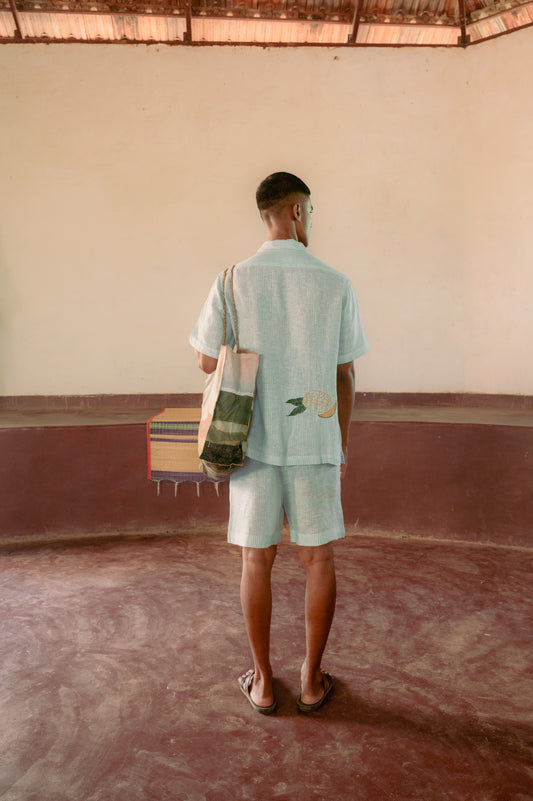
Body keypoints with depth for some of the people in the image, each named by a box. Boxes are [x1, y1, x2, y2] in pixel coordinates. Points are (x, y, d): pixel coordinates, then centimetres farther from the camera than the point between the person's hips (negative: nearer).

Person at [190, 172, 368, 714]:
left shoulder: (233, 281, -5)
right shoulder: (335, 285, -3)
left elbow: (207, 362, 2)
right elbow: (345, 375, 1)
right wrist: (344, 442, 13)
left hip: (254, 441, 0)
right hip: (315, 442, 0)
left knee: (256, 560, 11)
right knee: (318, 559, 13)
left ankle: (262, 681, 24)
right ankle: (312, 679, 25)